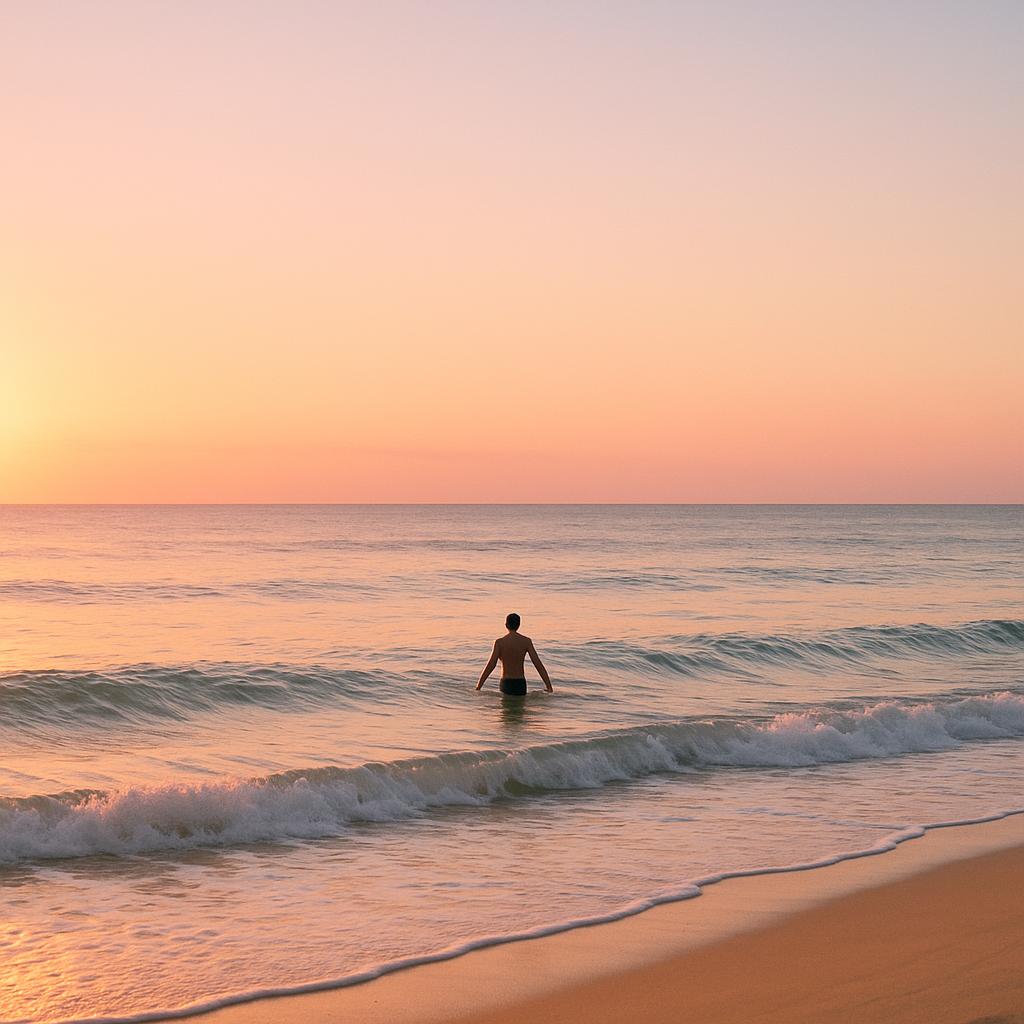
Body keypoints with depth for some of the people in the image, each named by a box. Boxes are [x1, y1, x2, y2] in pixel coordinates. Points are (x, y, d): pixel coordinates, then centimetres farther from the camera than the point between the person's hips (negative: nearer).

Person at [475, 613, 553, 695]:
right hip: (521, 684, 2)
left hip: (506, 684, -2)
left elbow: (490, 666, -9)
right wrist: (549, 686, 2)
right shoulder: (526, 641, 2)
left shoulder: (499, 642, -5)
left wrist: (478, 687, -3)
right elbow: (538, 664, -2)